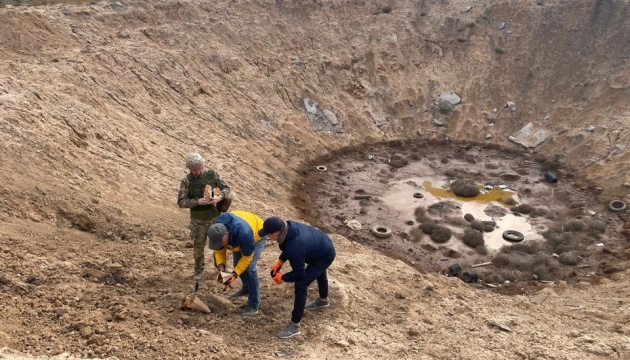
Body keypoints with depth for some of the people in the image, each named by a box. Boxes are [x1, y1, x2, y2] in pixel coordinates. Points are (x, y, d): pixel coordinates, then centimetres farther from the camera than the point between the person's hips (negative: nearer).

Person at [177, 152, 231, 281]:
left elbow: (226, 187, 2)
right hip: (198, 220, -1)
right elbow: (181, 202, -13)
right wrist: (197, 201, -27)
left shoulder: (212, 174, -7)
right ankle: (199, 270, 34)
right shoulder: (186, 181, -10)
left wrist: (220, 197, -18)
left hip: (215, 217, 1)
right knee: (198, 246, 13)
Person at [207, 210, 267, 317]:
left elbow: (246, 257, -32)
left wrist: (235, 274, -38)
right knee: (237, 264, 10)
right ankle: (246, 288, 39)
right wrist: (221, 265, -30)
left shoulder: (243, 233, -46)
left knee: (249, 267, -17)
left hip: (257, 235, -6)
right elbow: (219, 250, -12)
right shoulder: (216, 232, -29)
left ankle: (254, 304, -8)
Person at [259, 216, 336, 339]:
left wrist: (282, 277, -12)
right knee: (318, 272, 34)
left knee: (300, 285, -16)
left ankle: (295, 325, -4)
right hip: (323, 245, 9)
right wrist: (279, 262, -4)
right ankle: (323, 300, 64)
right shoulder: (288, 226, -19)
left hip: (325, 256, -9)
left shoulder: (294, 248, -41)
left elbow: (299, 274, -27)